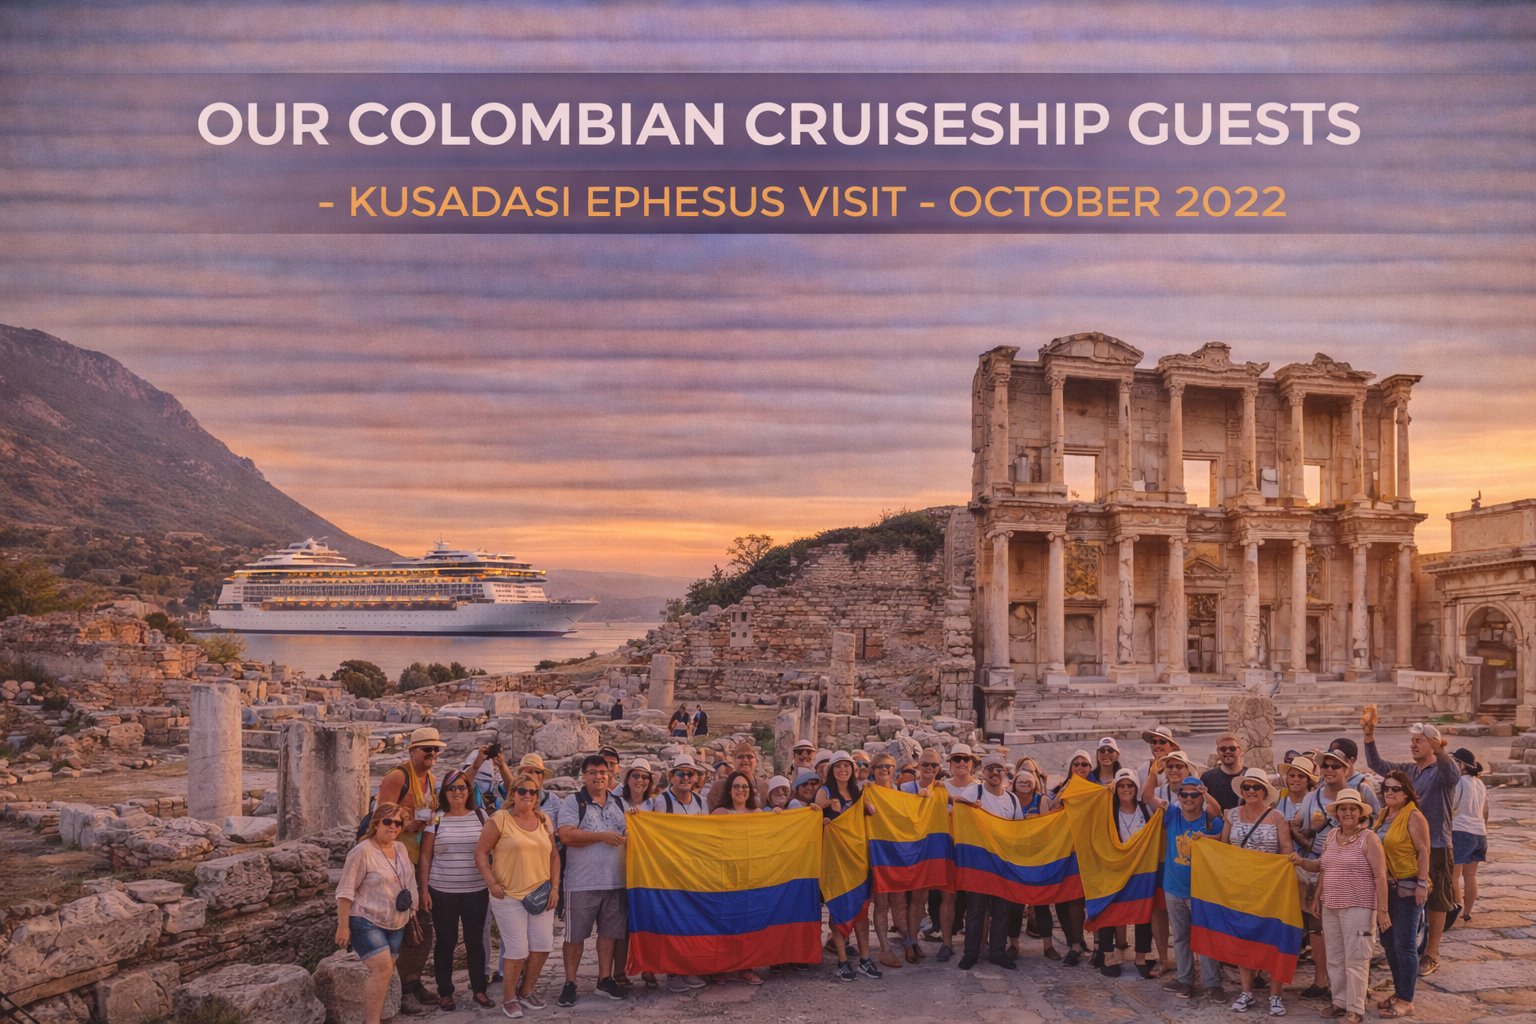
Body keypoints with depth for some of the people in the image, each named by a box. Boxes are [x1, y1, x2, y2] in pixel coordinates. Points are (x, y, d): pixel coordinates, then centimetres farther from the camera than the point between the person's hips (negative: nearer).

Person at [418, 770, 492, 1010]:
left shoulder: (479, 815, 5)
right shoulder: (435, 818, 0)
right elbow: (425, 857, 1)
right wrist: (423, 890, -4)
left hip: (476, 891, 1)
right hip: (442, 892, -1)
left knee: (475, 941, 6)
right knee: (445, 943, 5)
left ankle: (479, 989, 19)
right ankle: (444, 993, 17)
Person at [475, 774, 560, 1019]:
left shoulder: (544, 821, 9)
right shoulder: (500, 819, -6)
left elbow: (554, 855, 13)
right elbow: (481, 852, -7)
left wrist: (555, 888, 5)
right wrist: (491, 883, -14)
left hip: (540, 895, 5)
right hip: (509, 895, -5)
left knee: (543, 946, 5)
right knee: (517, 950, -4)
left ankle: (526, 992, 26)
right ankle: (509, 999, 15)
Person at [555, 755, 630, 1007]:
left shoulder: (618, 803, 14)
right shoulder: (573, 802, -2)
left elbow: (628, 832, 24)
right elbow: (566, 835, -16)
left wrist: (629, 835, -1)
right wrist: (603, 837, -16)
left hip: (615, 880, 5)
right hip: (582, 882, -4)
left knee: (610, 931, 10)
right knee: (575, 934, 2)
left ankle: (605, 978, 21)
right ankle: (570, 983, 12)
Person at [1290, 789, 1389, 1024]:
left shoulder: (1368, 839, -6)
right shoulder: (1331, 835, 11)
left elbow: (1380, 876, -9)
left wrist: (1382, 910, -13)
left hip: (1358, 908, -6)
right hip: (1330, 907, 6)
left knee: (1355, 959, -3)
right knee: (1335, 958, 11)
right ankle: (1340, 1002, 21)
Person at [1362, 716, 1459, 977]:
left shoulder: (1441, 770, -8)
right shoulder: (1407, 770, 12)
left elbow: (1453, 775, -30)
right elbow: (1378, 765, 3)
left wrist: (1440, 751, -50)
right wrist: (1369, 736, -11)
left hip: (1436, 847, -6)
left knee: (1435, 902, 4)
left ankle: (1431, 954, 15)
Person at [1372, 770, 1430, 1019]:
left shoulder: (1413, 816, -11)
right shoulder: (1382, 815, 11)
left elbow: (1423, 851, -14)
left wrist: (1422, 883, -19)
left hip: (1407, 886, -8)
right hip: (1385, 886, 8)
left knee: (1404, 943, -4)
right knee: (1388, 941, 14)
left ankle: (1406, 1001, 4)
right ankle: (1399, 991, 27)